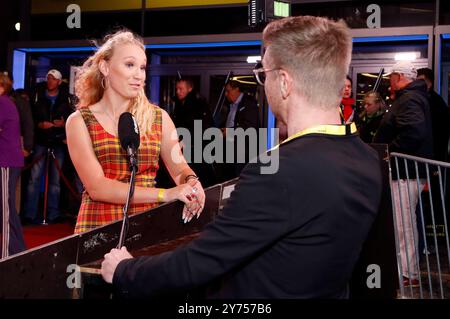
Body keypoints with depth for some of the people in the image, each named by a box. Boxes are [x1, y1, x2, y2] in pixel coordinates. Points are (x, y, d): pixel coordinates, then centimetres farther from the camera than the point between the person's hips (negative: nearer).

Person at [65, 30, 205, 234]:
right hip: (99, 227, -2)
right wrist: (165, 194, -19)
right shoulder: (79, 122, 0)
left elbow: (179, 169, 13)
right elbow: (97, 187, -10)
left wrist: (190, 181, -12)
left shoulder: (159, 117, 7)